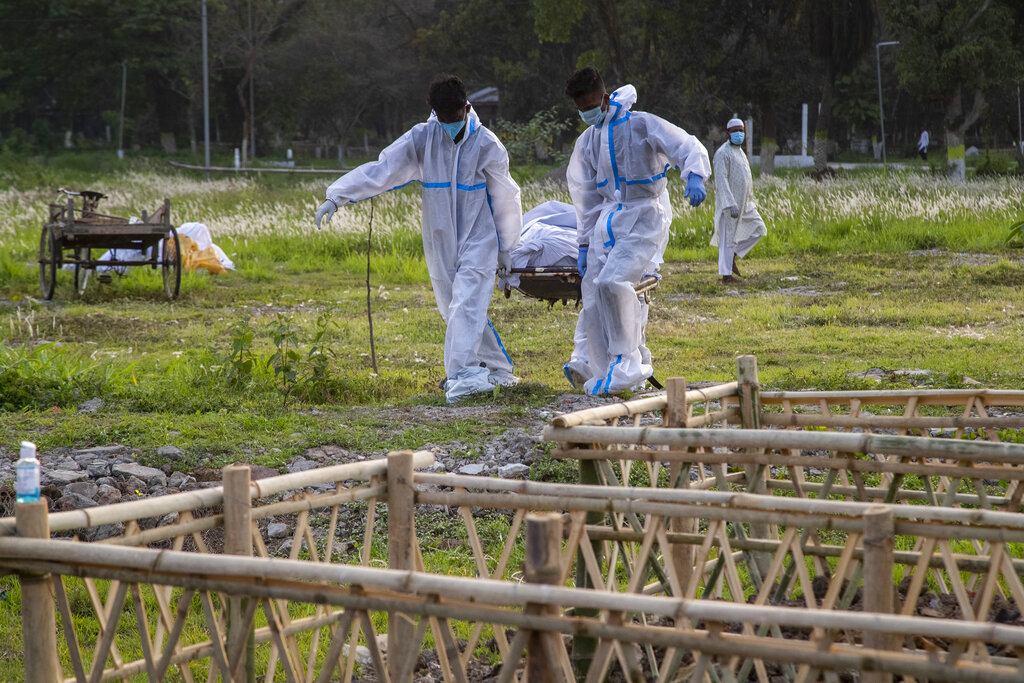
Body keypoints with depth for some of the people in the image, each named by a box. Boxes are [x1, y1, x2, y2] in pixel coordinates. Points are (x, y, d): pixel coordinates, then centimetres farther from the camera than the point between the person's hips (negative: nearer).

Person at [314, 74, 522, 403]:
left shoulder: (487, 145, -7)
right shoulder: (422, 138, -3)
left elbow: (505, 200, 4)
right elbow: (381, 169, -10)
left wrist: (505, 248, 10)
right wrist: (337, 196, -20)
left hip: (478, 243, -4)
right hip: (440, 246, 4)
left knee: (465, 306, -20)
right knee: (455, 311, 10)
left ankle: (462, 376, -29)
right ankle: (499, 371, 24)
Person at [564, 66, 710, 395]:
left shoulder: (641, 124, -6)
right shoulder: (587, 141, 13)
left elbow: (689, 147, -13)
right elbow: (586, 196, 19)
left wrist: (694, 176, -34)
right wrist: (584, 244, 17)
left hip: (644, 218, -6)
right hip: (608, 220, 7)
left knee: (611, 281, -27)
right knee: (592, 301, -1)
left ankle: (629, 363, -15)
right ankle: (604, 376, 11)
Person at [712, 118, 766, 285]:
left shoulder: (740, 152, 16)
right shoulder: (723, 153, -13)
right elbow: (721, 180, -22)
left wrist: (750, 202, 22)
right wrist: (731, 204, -29)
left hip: (744, 203, 9)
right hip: (729, 203, -9)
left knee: (758, 230, 6)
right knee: (728, 238, -4)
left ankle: (732, 256, 14)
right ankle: (726, 275, 3)